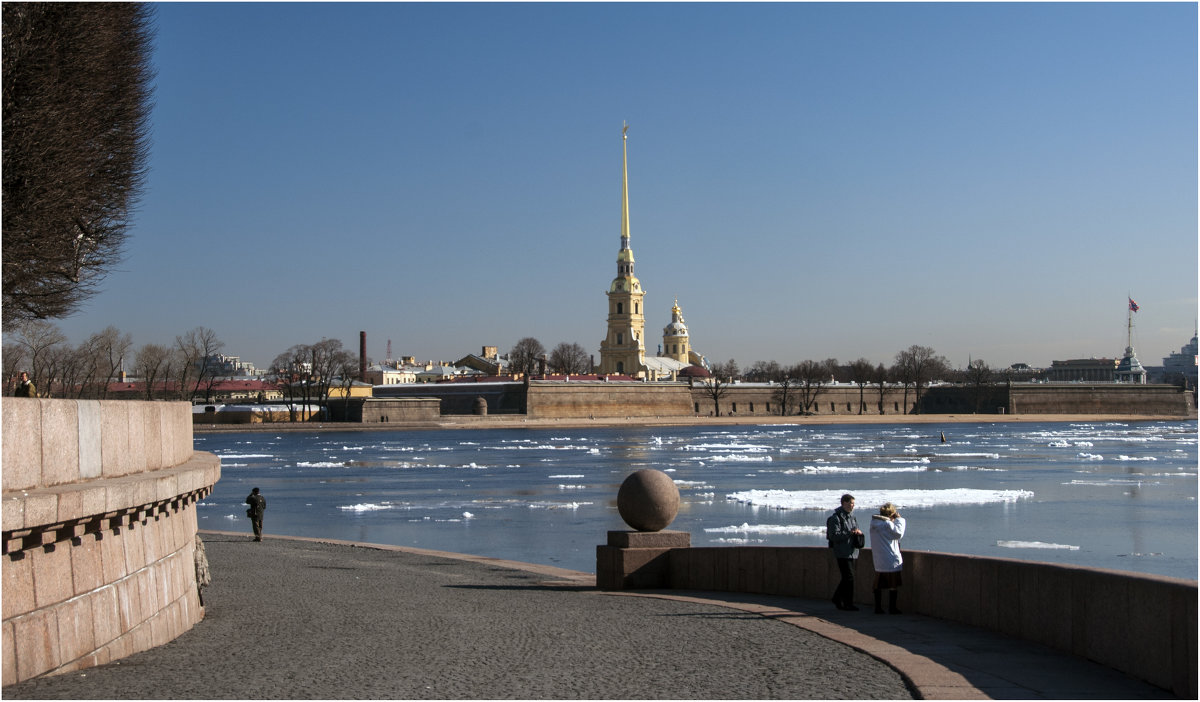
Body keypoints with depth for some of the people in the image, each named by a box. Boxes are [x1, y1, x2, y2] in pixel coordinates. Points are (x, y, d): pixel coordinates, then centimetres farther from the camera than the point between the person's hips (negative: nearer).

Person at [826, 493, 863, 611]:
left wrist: (858, 532, 0)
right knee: (849, 578, -8)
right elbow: (834, 535, -18)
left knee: (846, 578, 12)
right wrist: (849, 533, -23)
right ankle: (848, 604, -1)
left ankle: (837, 599, 26)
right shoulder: (836, 518, -10)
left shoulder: (852, 517, 16)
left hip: (853, 553, 8)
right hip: (842, 553, -8)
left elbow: (857, 530, 25)